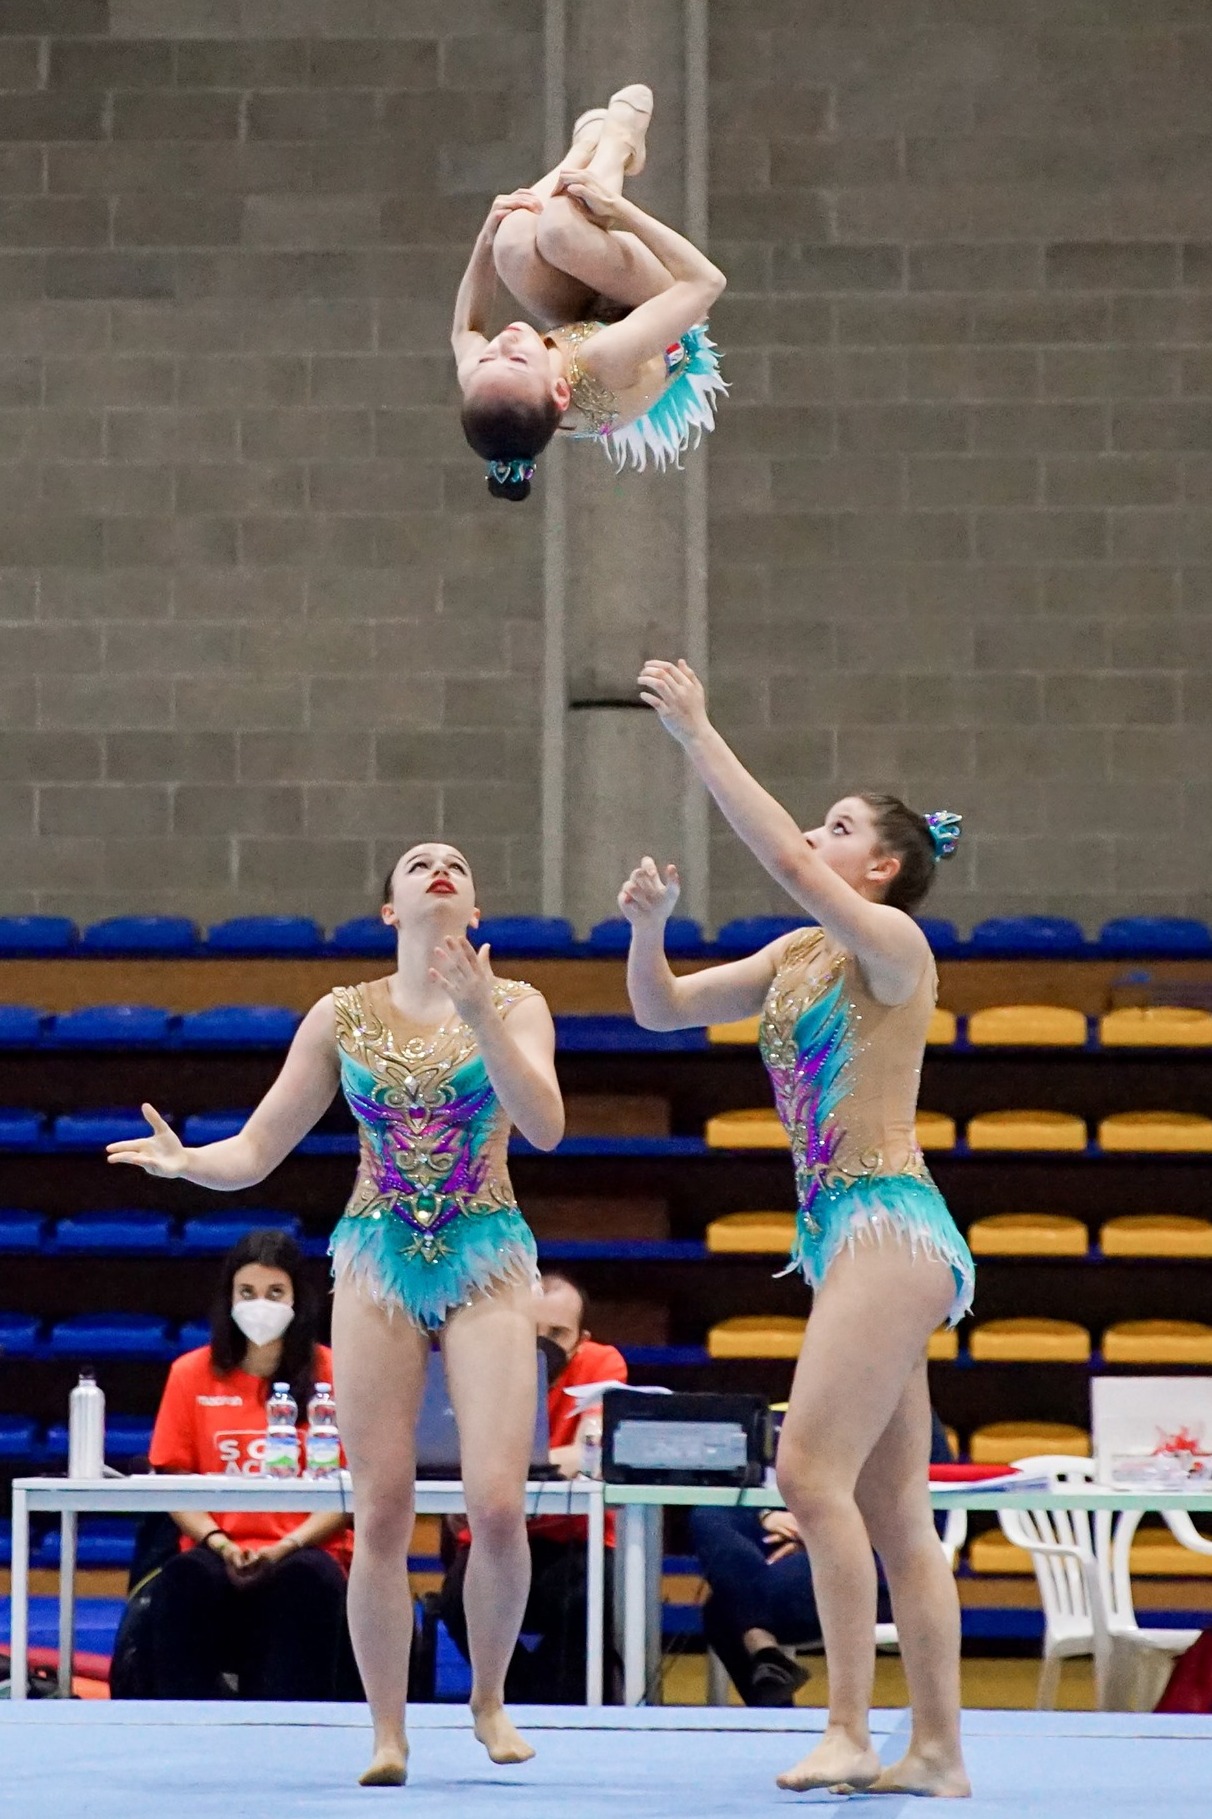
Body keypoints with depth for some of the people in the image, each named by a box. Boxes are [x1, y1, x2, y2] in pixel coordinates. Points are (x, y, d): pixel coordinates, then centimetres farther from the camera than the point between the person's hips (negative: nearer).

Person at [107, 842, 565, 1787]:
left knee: (498, 1505, -12)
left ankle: (490, 1698, 12)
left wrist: (481, 1017, -25)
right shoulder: (342, 1017, 6)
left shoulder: (513, 1005, 2)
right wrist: (185, 1161, -16)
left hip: (486, 1260, -1)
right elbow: (255, 1152, 5)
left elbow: (545, 1126, -15)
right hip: (377, 1259, 1)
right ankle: (388, 1731, 7)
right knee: (382, 1514, -4)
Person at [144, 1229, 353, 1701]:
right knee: (183, 1580, -34)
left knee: (307, 1581, -37)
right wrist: (216, 1542, -10)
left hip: (304, 1552, -1)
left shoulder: (331, 1374, 6)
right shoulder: (192, 1374, 10)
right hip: (220, 1555, 1)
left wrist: (287, 1547, -13)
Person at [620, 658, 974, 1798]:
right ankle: (938, 1750, 8)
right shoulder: (796, 958, 16)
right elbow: (662, 1008, 19)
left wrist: (698, 735, -21)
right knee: (893, 1510, 7)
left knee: (813, 1467, -17)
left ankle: (849, 1733, -17)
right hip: (847, 1236, 9)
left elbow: (788, 863, -23)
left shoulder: (890, 945, -7)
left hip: (890, 1228, -9)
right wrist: (650, 923, -1)